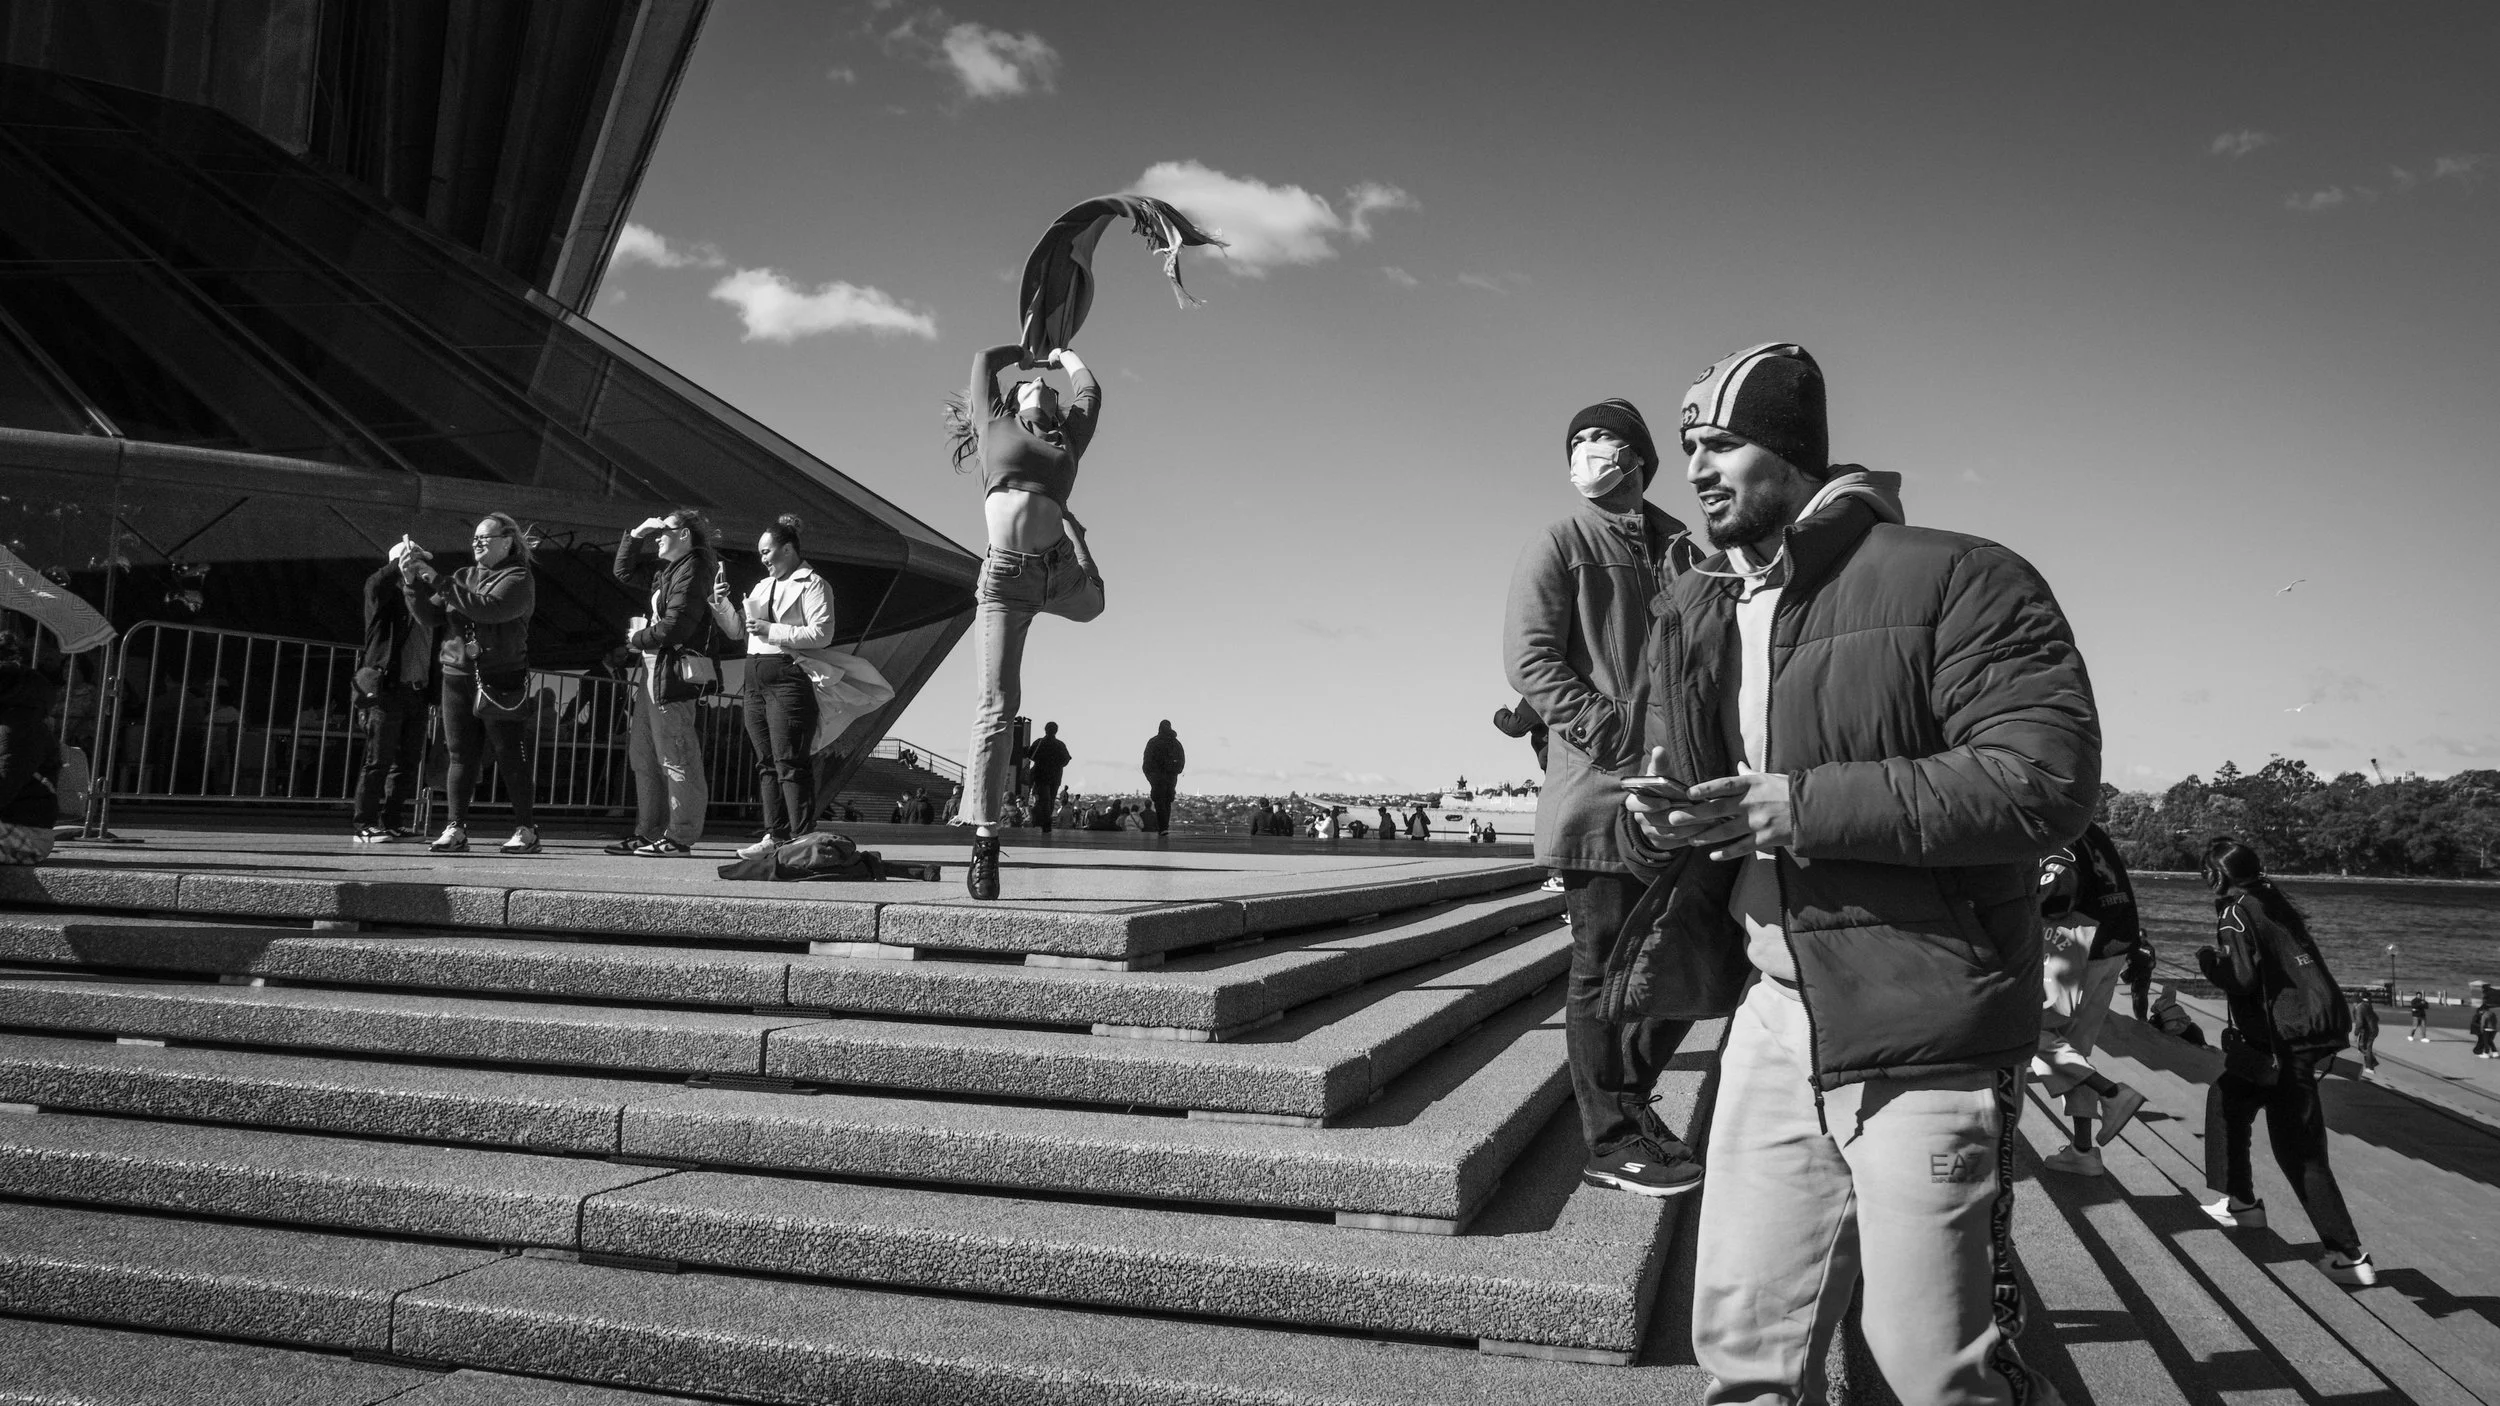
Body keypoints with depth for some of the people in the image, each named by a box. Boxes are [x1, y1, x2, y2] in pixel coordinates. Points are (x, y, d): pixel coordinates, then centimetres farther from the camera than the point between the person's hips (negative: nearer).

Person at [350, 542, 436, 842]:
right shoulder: (387, 597, 2)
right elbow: (375, 585, -27)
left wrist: (433, 697, 16)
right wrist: (404, 559, -23)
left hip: (417, 694, 7)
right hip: (387, 691, -7)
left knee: (409, 763, 7)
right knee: (379, 761, -7)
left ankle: (392, 823, 13)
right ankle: (365, 827, -4)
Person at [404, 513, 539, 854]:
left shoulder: (519, 579, -1)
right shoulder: (463, 576, 17)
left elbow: (488, 608, -19)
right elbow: (430, 618, 11)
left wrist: (437, 580, -17)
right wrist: (413, 583, -5)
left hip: (501, 681, -5)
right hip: (457, 676, 5)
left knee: (510, 758, -2)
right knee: (461, 755, 2)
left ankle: (526, 830, 5)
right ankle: (456, 829, 5)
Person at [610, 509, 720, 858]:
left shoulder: (692, 570, -11)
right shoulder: (666, 569, 18)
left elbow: (675, 627, -19)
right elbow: (623, 572, 30)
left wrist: (637, 638, -4)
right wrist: (635, 535, 15)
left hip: (674, 674, -10)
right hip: (654, 672, 10)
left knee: (677, 757, -7)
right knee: (644, 756, 13)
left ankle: (680, 838, -4)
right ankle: (647, 832, 20)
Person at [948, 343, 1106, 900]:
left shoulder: (1068, 438, 19)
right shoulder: (996, 426, 15)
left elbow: (1090, 389, 30)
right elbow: (984, 359, 24)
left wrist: (1061, 353, 47)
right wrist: (1027, 351, 41)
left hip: (1061, 571, 3)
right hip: (1005, 578, -3)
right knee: (998, 706, -8)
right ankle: (984, 838, -5)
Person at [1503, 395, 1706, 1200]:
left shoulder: (1679, 550, 17)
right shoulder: (1558, 545, 1)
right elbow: (1529, 659, -10)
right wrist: (1622, 740, -18)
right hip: (1596, 788, -6)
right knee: (1605, 967, 0)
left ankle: (1627, 1098, 31)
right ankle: (1611, 1142, 11)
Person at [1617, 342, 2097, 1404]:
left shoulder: (1954, 580, -9)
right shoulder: (1692, 615, 11)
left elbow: (2046, 777, -20)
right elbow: (1679, 794, 16)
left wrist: (1794, 806, -23)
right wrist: (1652, 824, -10)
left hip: (1921, 1032, -6)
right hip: (1771, 1017, 6)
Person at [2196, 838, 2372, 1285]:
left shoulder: (2235, 913, -10)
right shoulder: (2276, 901, 11)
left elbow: (2242, 979, -17)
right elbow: (2289, 963, 16)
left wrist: (2209, 961, 0)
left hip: (2288, 1039, -8)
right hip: (2325, 1024, 8)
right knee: (2227, 1097, 17)